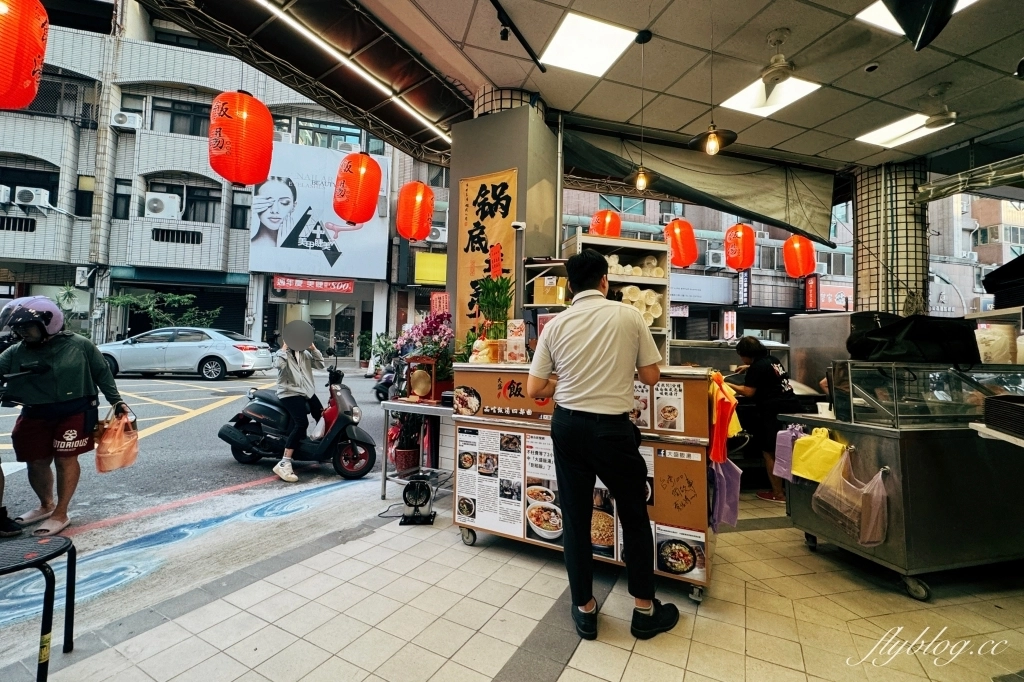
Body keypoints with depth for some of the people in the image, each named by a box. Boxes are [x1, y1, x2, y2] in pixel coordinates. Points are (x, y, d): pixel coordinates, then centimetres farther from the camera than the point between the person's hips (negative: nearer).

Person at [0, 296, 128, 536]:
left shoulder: (78, 345, -4)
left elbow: (102, 373, 2)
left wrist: (116, 400, 2)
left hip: (75, 412, -4)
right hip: (36, 415, 4)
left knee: (66, 460, 0)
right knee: (37, 463, 10)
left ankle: (60, 514, 12)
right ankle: (46, 505, 35)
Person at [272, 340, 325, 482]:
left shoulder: (304, 353, 14)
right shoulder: (281, 353, -2)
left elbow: (320, 364, 6)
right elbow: (279, 364, -25)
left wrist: (313, 348, -1)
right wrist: (285, 347, -17)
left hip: (307, 392, 7)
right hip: (290, 393, -7)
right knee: (302, 423, -26)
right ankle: (283, 464, -28)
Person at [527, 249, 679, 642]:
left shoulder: (556, 325, -3)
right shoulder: (629, 316, -7)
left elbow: (534, 390, -2)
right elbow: (651, 377, 0)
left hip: (568, 426, 2)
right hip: (612, 428, -1)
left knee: (575, 518, 15)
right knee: (635, 517, 19)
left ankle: (585, 610, 31)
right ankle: (645, 610, 34)